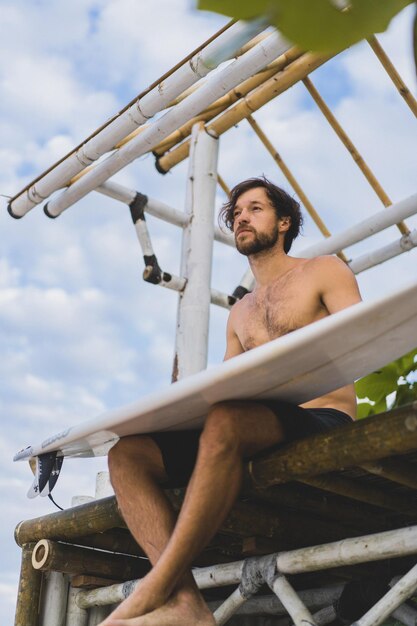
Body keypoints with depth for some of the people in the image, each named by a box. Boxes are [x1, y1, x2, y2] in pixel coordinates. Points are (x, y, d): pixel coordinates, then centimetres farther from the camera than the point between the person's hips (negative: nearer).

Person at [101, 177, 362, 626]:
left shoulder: (325, 272, 12)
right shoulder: (239, 314, 29)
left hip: (324, 420, -6)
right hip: (262, 431, 6)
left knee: (225, 423, -39)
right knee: (126, 452, -15)